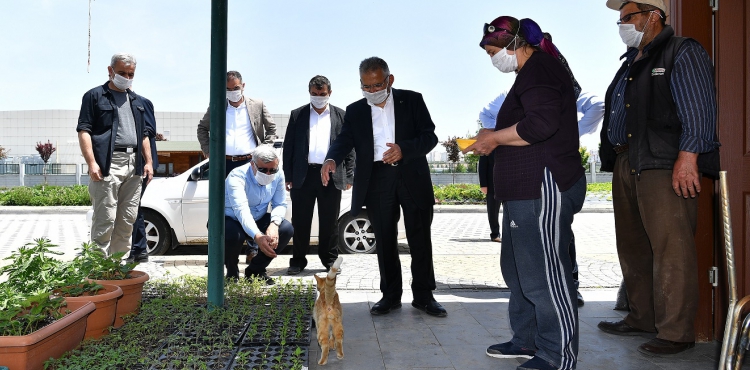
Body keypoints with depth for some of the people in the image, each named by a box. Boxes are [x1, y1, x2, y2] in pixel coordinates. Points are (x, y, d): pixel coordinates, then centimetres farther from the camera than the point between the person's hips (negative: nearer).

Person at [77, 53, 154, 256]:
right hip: (107, 164, -6)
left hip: (134, 164, 6)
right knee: (105, 220, -7)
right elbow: (84, 131, -5)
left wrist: (148, 161, 12)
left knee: (127, 220, 8)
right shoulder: (95, 96, 3)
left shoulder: (137, 101, 22)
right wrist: (91, 163, -15)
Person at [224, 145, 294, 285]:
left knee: (287, 229, -18)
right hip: (231, 220, -5)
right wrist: (257, 237, -58)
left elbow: (280, 204, -8)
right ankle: (232, 273, -4)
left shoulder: (278, 176, -11)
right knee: (233, 235, -38)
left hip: (258, 220, 5)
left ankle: (256, 270, 2)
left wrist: (274, 224, -32)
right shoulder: (237, 176, -29)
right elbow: (241, 210, -42)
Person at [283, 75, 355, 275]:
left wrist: (348, 177, 0)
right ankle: (298, 260, 16)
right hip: (303, 175, 1)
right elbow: (288, 147, 7)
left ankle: (330, 260, 18)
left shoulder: (341, 116, 9)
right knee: (300, 221, 5)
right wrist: (288, 176, 0)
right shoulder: (297, 115, 9)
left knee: (329, 222, 6)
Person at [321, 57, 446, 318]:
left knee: (420, 239, 4)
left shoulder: (412, 100, 4)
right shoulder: (355, 111, 10)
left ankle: (424, 296, 15)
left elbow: (429, 136, -1)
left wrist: (405, 149, -20)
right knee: (385, 241, 6)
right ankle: (390, 295, 18)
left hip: (412, 178, -1)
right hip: (377, 181, 2)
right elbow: (344, 140, -1)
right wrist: (331, 160, -23)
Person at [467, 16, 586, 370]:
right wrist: (496, 138, 15)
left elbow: (541, 123, -25)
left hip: (543, 189, -12)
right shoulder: (536, 70, 22)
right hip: (529, 189, 12)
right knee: (519, 266, 17)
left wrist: (495, 138, -13)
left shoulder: (538, 69, -11)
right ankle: (528, 341, 29)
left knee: (544, 272, -5)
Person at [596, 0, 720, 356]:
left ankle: (676, 332, 0)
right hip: (626, 166, 9)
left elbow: (699, 110, -11)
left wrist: (687, 157, -19)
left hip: (666, 166, -9)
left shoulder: (683, 53, 0)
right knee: (632, 246, 12)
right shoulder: (630, 63, 24)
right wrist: (613, 160, 17)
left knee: (671, 248, -8)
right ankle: (641, 318, 24)